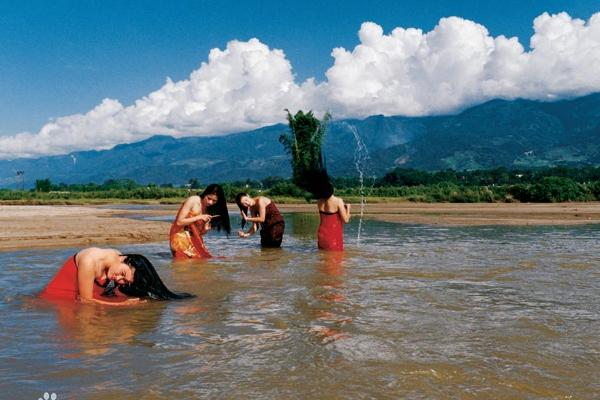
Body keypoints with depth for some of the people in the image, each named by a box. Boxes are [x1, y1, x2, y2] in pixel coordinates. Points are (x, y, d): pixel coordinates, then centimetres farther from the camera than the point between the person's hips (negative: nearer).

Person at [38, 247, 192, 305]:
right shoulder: (91, 260, -31)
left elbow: (120, 293, -7)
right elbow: (86, 300, -26)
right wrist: (122, 304, -28)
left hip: (75, 302, 5)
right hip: (55, 300, -5)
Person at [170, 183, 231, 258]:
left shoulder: (209, 210, 4)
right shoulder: (193, 201, -12)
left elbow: (200, 232, 7)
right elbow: (179, 222, -16)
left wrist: (206, 229, -16)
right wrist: (199, 217, -21)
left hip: (194, 239, 6)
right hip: (180, 237, -5)